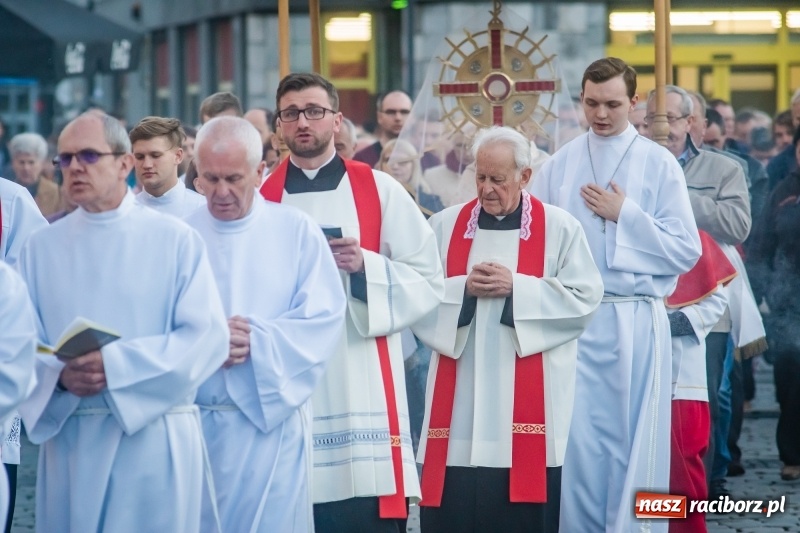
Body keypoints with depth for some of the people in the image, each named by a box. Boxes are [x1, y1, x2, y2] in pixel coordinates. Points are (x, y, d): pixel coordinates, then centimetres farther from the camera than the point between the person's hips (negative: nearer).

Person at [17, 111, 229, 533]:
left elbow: (207, 337, -8)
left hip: (155, 439, -2)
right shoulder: (41, 247, 8)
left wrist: (116, 366, -18)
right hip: (69, 440, 2)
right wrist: (60, 375, -18)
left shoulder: (175, 240, 0)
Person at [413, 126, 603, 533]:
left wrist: (516, 287, -12)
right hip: (458, 405, 2)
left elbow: (585, 298, -4)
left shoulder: (560, 228, 3)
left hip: (529, 403, -2)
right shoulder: (445, 226, 9)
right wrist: (464, 288, -12)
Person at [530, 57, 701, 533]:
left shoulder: (659, 165, 2)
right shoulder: (559, 166, 8)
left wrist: (626, 215, -9)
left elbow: (687, 252, -3)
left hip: (636, 321, -1)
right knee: (577, 439, -1)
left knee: (635, 440, 1)